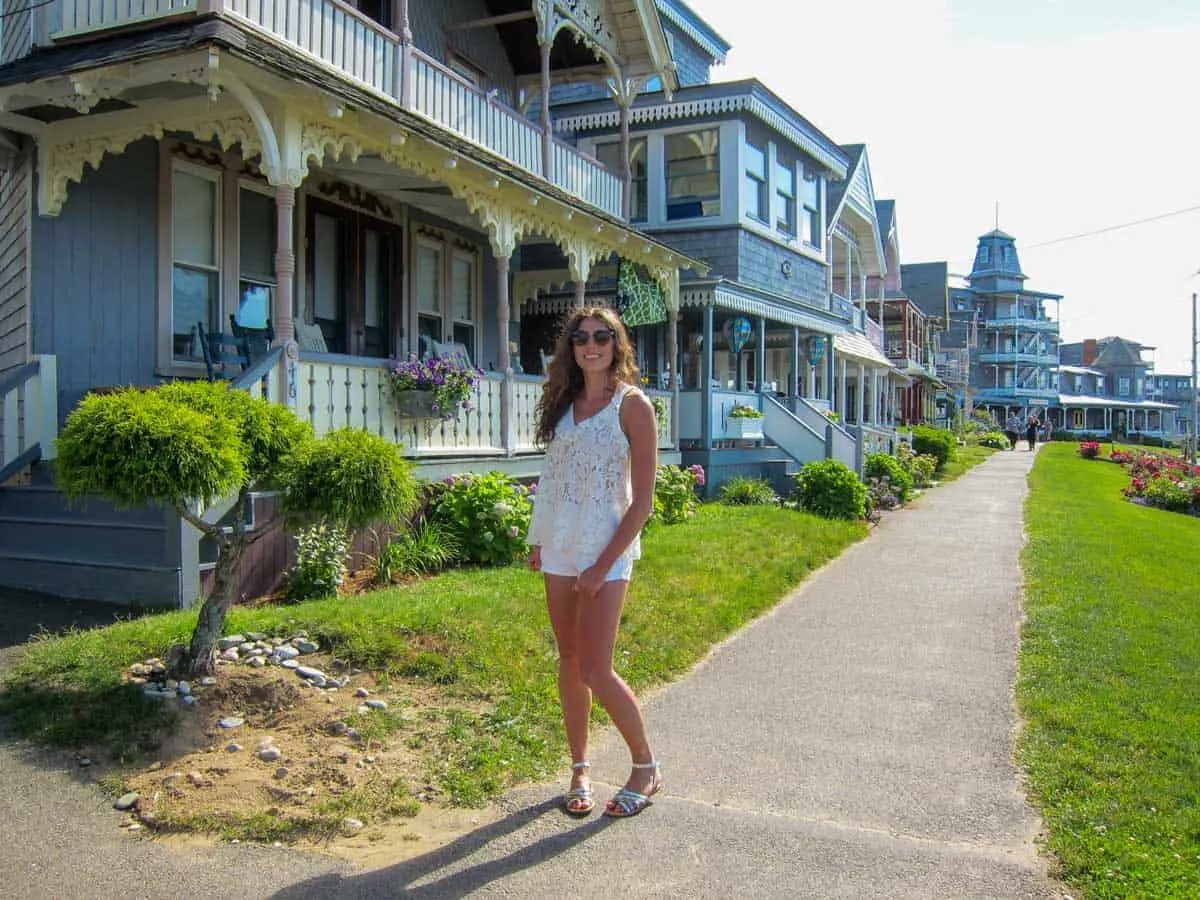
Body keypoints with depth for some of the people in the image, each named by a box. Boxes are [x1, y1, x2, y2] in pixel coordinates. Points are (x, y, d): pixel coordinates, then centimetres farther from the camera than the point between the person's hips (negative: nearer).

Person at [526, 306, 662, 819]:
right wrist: (540, 542, 12)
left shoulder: (631, 405, -8)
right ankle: (579, 771, 25)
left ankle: (646, 767, 14)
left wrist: (603, 566, -15)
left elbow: (643, 500, -11)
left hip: (606, 551, -6)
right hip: (560, 550, 6)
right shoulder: (564, 401, 10)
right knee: (569, 662, 11)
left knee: (595, 670, -8)